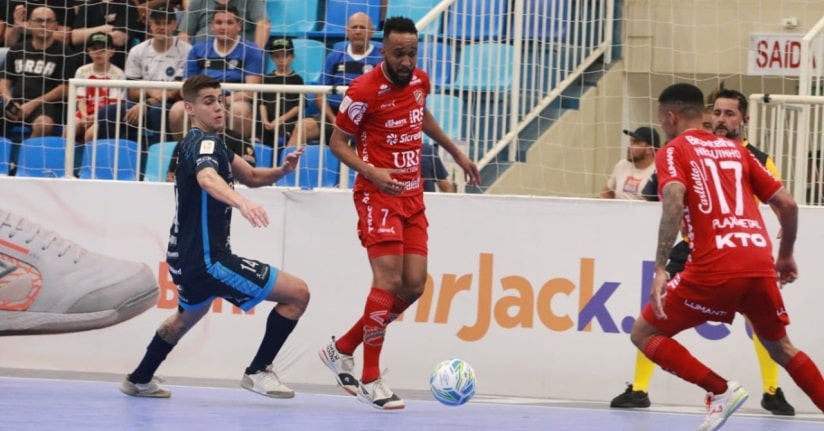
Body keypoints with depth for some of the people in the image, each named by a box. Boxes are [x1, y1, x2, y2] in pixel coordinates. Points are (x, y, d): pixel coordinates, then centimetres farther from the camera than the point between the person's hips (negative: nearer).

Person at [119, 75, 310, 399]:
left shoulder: (207, 142, 14)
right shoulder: (204, 142, -17)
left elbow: (251, 176, 22)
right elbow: (208, 179, -41)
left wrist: (282, 170, 1)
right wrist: (242, 203, -60)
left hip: (186, 259, 11)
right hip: (206, 260, -11)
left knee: (188, 316, 39)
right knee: (297, 293, -12)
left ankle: (140, 380, 52)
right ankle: (258, 371, -3)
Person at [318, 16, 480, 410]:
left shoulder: (420, 82, 4)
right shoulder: (364, 91, -15)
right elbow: (337, 143, -9)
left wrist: (456, 153, 30)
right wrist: (371, 171, -24)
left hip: (412, 195, 7)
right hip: (378, 194, -7)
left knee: (413, 286, 2)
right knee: (389, 279, -17)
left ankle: (342, 349, 17)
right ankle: (371, 380, -9)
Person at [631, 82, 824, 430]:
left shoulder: (673, 151, 6)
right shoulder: (735, 150, 21)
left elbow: (674, 201, -14)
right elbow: (787, 204, 19)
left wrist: (660, 269, -18)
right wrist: (786, 255, 33)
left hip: (714, 269, -6)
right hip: (761, 265, 6)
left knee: (644, 334, 9)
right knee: (780, 347, 27)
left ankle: (721, 391, -3)